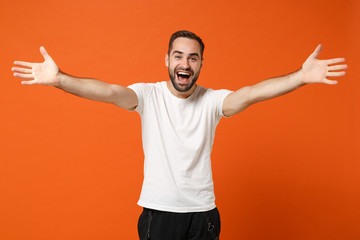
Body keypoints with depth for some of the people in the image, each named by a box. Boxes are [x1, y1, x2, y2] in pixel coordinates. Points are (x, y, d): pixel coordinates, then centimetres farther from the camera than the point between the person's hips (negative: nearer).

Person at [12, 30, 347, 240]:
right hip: (158, 210, -1)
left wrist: (302, 77, -36)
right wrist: (58, 79, -40)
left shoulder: (212, 100, -5)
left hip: (203, 211, 1)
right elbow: (109, 92, -23)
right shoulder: (147, 95, -7)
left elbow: (250, 94, -21)